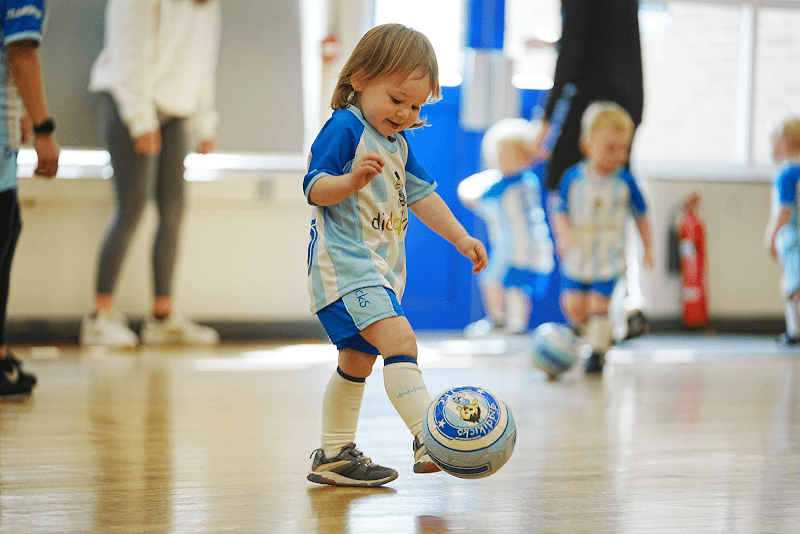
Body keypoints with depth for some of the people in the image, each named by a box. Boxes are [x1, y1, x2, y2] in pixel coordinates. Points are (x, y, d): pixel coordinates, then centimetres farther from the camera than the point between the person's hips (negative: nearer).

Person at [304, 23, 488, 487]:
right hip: (345, 263, -11)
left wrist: (462, 238, 21)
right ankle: (429, 439, -33)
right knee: (400, 341, -25)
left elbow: (422, 196, 24)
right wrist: (352, 180, -37)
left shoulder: (398, 144, 17)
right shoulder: (345, 127, -11)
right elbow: (315, 188, -19)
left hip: (379, 269, 11)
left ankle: (334, 456, 25)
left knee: (358, 360, 16)